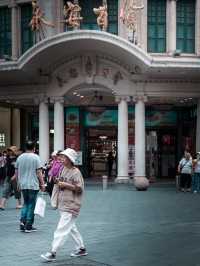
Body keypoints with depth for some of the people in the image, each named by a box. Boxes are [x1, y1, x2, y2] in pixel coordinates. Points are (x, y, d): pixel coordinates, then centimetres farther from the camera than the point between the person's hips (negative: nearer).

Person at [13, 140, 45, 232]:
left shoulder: (20, 157, 6)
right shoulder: (35, 157, -8)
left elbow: (16, 172, 11)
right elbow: (39, 172, -11)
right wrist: (42, 184, -4)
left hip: (23, 185, 5)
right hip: (33, 185, -5)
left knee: (25, 203, 18)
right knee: (31, 205, 3)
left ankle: (22, 222, 7)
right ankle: (28, 226, 5)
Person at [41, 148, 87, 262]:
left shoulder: (76, 172, -13)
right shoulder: (63, 169, 11)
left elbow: (79, 188, -17)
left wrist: (65, 185, -19)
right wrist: (57, 182, 5)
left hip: (71, 205, -9)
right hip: (63, 204, 9)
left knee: (62, 229, -10)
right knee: (71, 227, 17)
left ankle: (53, 253, -10)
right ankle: (82, 249, 29)